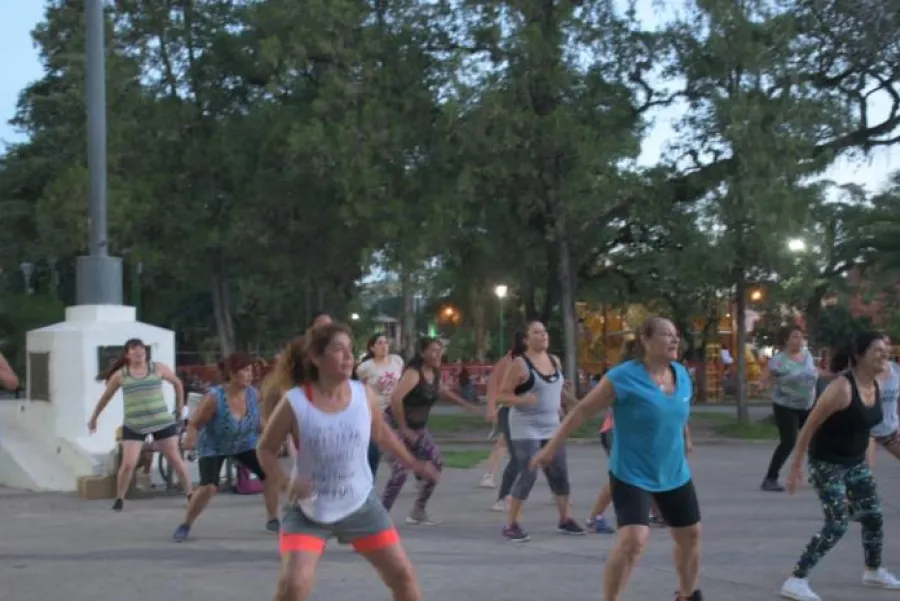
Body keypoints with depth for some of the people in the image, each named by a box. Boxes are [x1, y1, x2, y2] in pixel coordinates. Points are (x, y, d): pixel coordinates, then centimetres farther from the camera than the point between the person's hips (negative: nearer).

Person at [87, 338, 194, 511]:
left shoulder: (158, 368, 1)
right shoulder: (120, 375, 1)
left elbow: (177, 383, 17)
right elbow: (105, 398, 13)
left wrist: (179, 407, 15)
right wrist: (93, 418, 19)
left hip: (162, 422, 1)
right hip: (134, 426, -1)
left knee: (175, 460, 5)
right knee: (128, 464, -10)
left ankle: (191, 495, 15)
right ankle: (119, 499, 9)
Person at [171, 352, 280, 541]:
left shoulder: (253, 394, -17)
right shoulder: (215, 397, -31)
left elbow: (257, 421, 2)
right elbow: (194, 423, -21)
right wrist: (190, 438, -42)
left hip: (244, 444, 5)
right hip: (213, 447, -5)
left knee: (271, 475, -7)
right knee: (209, 487, -24)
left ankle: (273, 520, 14)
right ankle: (185, 525, 0)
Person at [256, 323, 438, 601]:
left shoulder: (365, 395, -7)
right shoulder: (294, 403, -17)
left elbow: (382, 434, 13)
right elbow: (265, 448, -4)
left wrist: (413, 464, 19)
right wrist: (285, 482, -20)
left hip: (360, 504, 3)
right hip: (308, 509, -3)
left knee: (402, 575, 5)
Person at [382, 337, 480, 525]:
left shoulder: (435, 373, 3)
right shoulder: (413, 373, -24)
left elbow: (441, 391, 27)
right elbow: (395, 399, -35)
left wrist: (465, 405, 22)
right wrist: (404, 429, -29)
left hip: (418, 427, 9)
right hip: (397, 426, -9)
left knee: (436, 463, 7)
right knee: (400, 472, -18)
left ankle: (418, 512, 17)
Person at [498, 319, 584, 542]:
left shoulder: (555, 361, 8)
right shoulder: (520, 364, -12)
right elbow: (502, 394, -12)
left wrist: (559, 404, 11)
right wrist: (523, 399, -27)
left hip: (551, 426, 7)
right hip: (526, 428, -7)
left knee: (560, 473, 10)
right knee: (528, 474, -13)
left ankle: (565, 520, 25)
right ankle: (511, 525, -5)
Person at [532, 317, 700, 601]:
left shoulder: (682, 374, 0)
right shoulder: (624, 377, -19)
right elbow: (582, 411, -15)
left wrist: (686, 439, 33)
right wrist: (552, 447, -14)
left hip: (675, 474, 7)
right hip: (631, 476, -7)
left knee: (690, 534, 18)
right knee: (632, 541, -22)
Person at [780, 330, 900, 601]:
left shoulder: (876, 386, -1)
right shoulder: (842, 388, -26)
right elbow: (809, 426, -21)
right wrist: (796, 466, -18)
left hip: (856, 462, 8)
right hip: (827, 464, -8)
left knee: (873, 516, 15)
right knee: (837, 525, -12)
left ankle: (873, 572, 38)